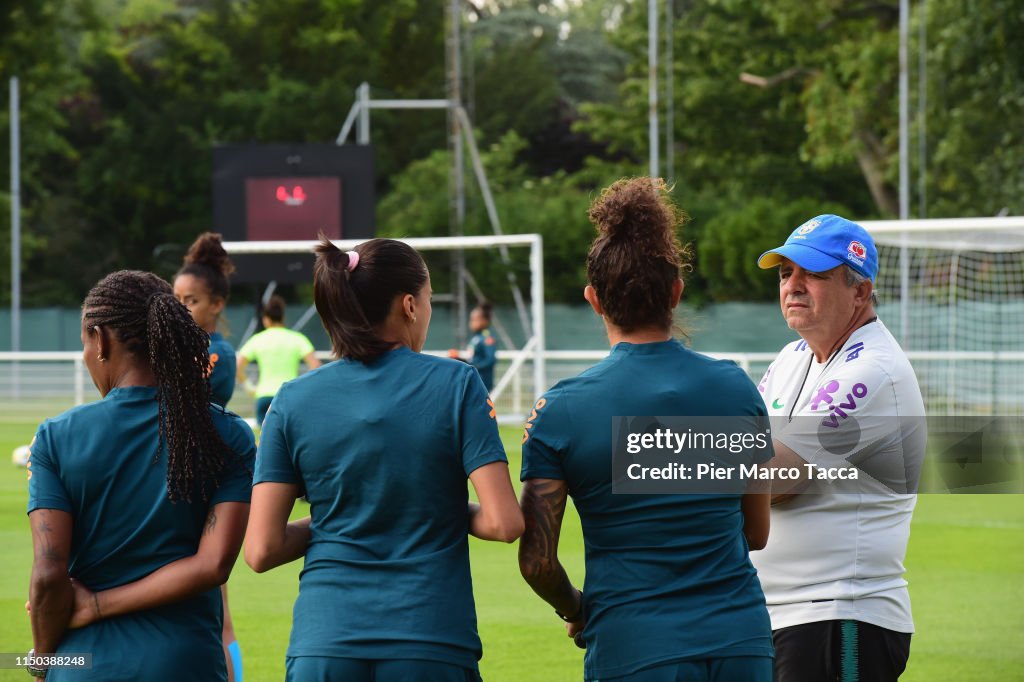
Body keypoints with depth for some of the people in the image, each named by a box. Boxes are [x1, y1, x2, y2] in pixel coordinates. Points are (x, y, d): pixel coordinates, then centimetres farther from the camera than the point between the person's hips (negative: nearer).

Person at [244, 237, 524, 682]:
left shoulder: (294, 400, 4)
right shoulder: (455, 384, -2)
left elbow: (261, 551, -1)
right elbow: (504, 522, -8)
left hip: (323, 644, 2)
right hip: (432, 641, -2)